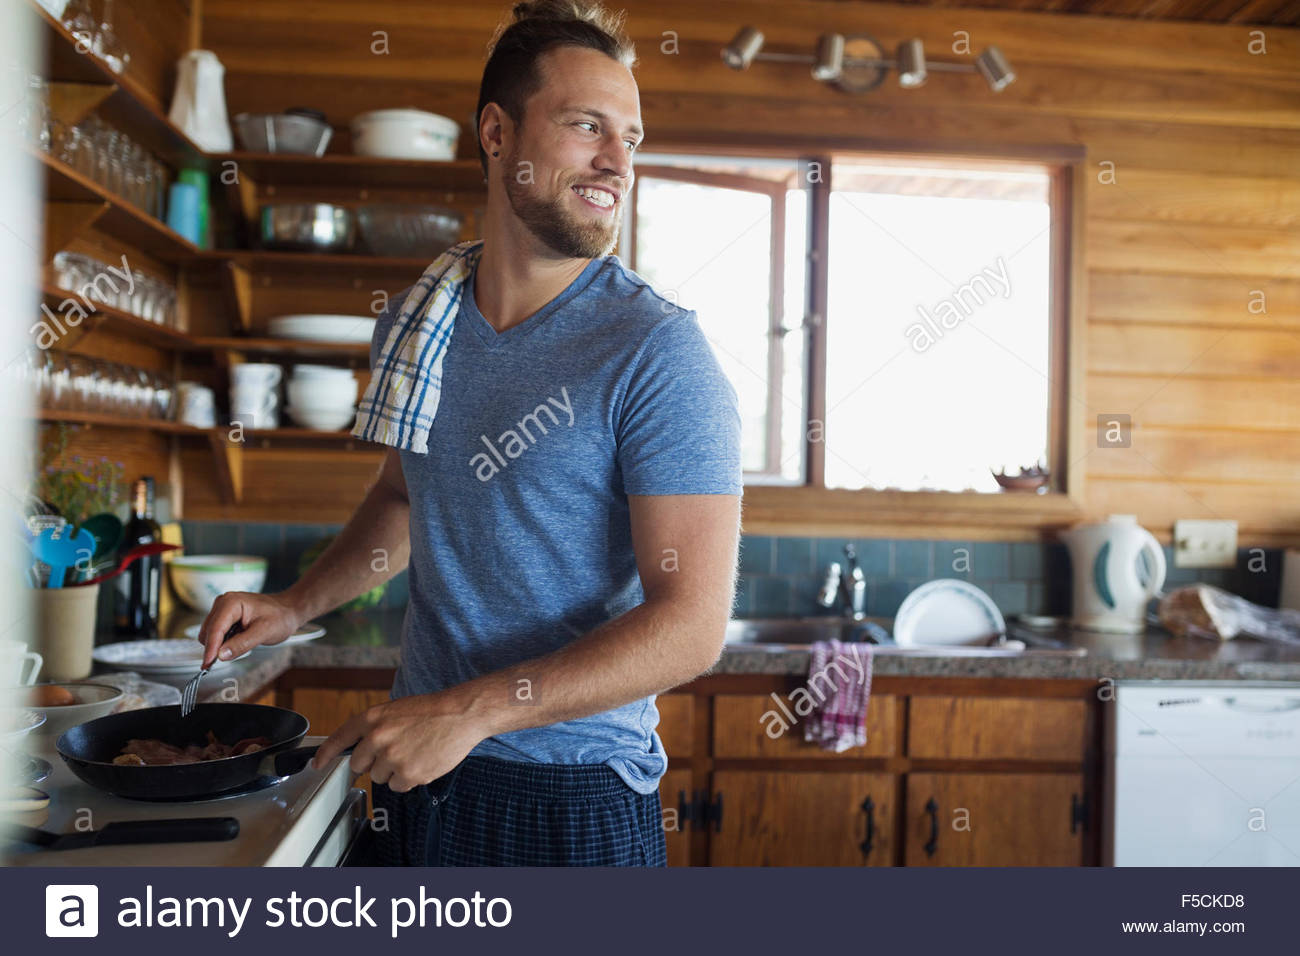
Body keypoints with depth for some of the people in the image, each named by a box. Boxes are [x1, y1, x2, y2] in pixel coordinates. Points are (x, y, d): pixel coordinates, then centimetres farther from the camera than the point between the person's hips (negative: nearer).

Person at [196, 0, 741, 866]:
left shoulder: (659, 351, -18)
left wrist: (471, 711, -24)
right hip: (416, 771, 5)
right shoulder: (415, 318, 1)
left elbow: (692, 624, -21)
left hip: (574, 795, -5)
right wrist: (293, 608, 5)